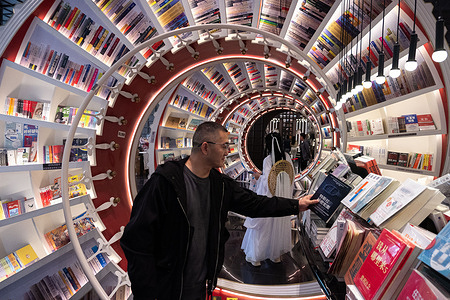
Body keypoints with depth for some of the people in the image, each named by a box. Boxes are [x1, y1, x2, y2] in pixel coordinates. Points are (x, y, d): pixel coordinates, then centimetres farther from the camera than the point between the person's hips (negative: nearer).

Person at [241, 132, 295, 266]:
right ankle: (277, 255, 34)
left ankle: (256, 257, 22)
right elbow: (292, 178, 4)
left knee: (262, 226, 9)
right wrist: (288, 196, 14)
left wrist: (259, 176, -4)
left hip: (269, 199, -5)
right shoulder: (287, 157, -2)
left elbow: (267, 182, -23)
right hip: (283, 199, 6)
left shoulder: (268, 160, -19)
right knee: (279, 226, 19)